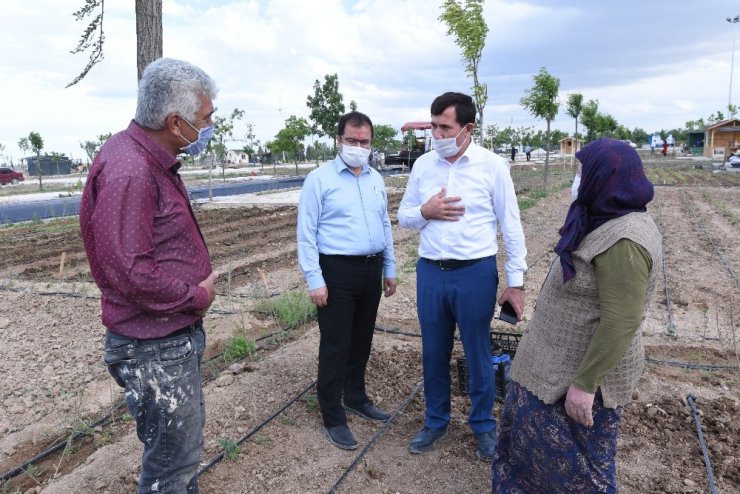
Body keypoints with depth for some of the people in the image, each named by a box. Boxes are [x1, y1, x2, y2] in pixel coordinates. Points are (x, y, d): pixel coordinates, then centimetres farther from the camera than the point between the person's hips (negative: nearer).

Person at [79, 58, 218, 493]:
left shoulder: (155, 161, 8)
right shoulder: (128, 171, -25)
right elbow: (129, 273, -29)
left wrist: (200, 285, 4)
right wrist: (197, 297, -15)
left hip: (179, 334, 10)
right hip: (155, 347, -10)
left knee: (186, 440, 26)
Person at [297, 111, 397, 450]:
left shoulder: (375, 179, 11)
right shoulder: (320, 179, -7)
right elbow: (306, 233, -10)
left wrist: (389, 269, 16)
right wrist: (314, 279, -15)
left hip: (372, 269, 6)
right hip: (338, 271, -6)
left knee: (362, 341, 18)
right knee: (335, 346, 1)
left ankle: (356, 399, 37)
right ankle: (333, 419, 15)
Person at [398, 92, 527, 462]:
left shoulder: (492, 165, -6)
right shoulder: (422, 165, 3)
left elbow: (511, 226, -2)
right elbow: (403, 216, 10)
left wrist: (516, 281, -3)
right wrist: (425, 212, -13)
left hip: (476, 273, -3)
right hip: (430, 272, 3)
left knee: (478, 355, 12)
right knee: (434, 353, 16)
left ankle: (483, 425, 34)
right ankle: (435, 421, 37)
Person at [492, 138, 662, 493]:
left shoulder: (624, 241, -27)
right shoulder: (611, 222, 5)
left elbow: (620, 324, -28)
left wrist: (584, 383, -23)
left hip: (585, 368, -10)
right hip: (567, 358, 10)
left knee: (574, 457, 11)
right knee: (530, 433, 25)